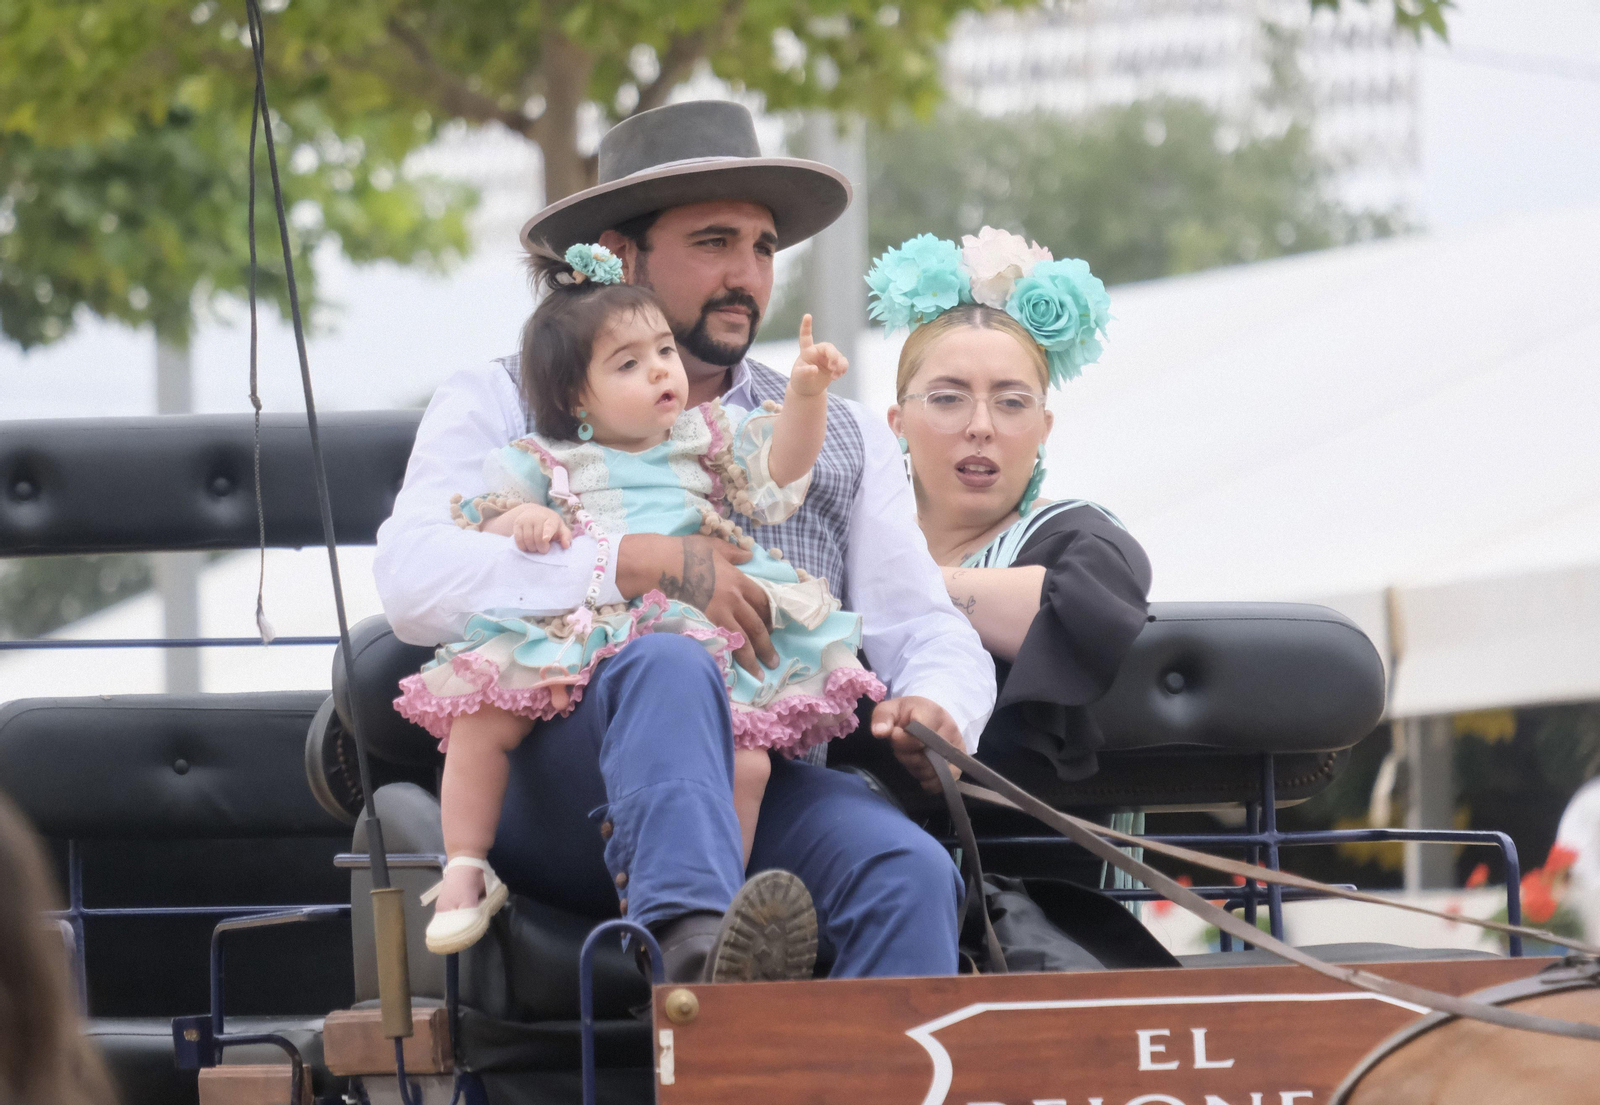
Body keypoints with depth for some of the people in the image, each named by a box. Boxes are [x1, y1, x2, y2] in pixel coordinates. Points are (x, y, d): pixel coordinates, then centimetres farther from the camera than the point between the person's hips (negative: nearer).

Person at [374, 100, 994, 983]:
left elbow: (924, 625, 18)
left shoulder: (843, 441, 27)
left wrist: (936, 708, -8)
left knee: (908, 874, -30)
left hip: (762, 789, 4)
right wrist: (642, 565, -12)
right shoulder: (501, 405, 15)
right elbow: (415, 583, -3)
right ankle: (695, 940, -64)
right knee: (671, 665, -37)